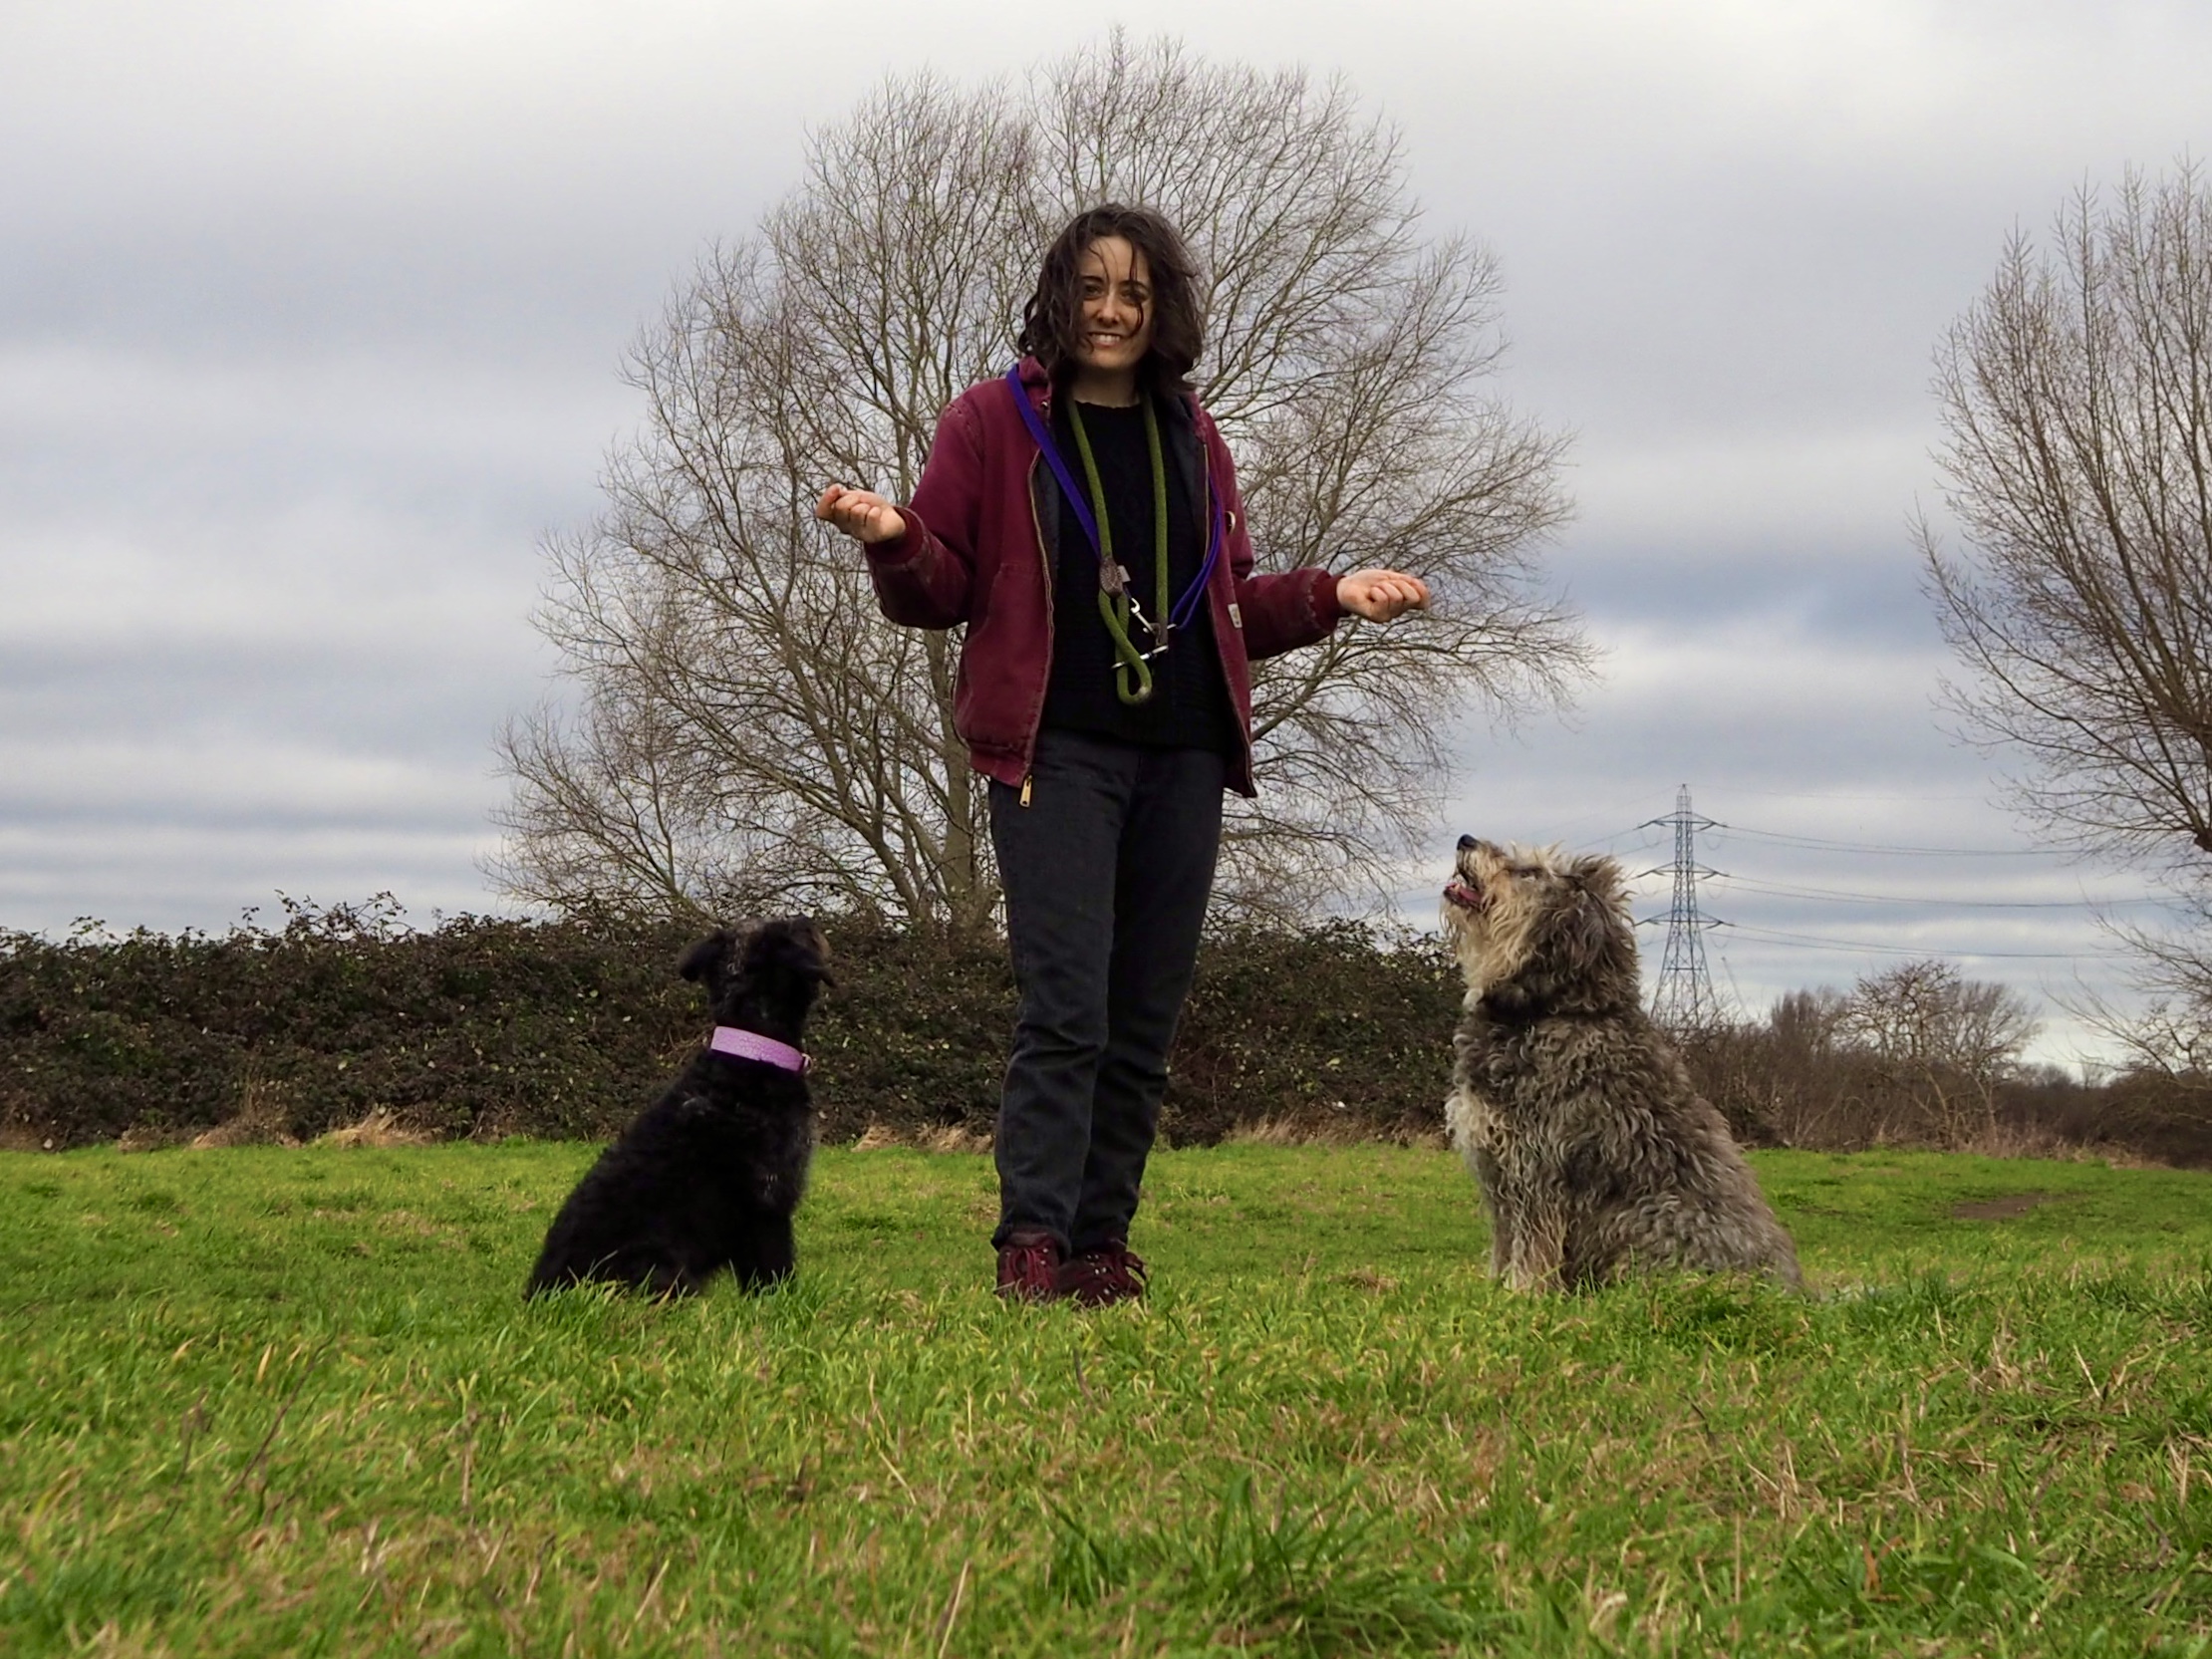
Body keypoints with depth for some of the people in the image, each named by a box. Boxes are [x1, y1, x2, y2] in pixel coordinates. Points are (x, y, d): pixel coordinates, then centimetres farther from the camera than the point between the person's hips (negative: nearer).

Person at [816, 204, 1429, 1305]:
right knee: (1067, 1011, -15)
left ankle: (1102, 1249, 10)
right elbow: (940, 595, 2)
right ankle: (1032, 1247, -13)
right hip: (1054, 751, -5)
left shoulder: (1191, 438, 17)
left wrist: (1329, 595, 10)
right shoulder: (994, 424, 4)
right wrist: (892, 541, -18)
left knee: (1145, 1026, 4)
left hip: (1182, 759, 5)